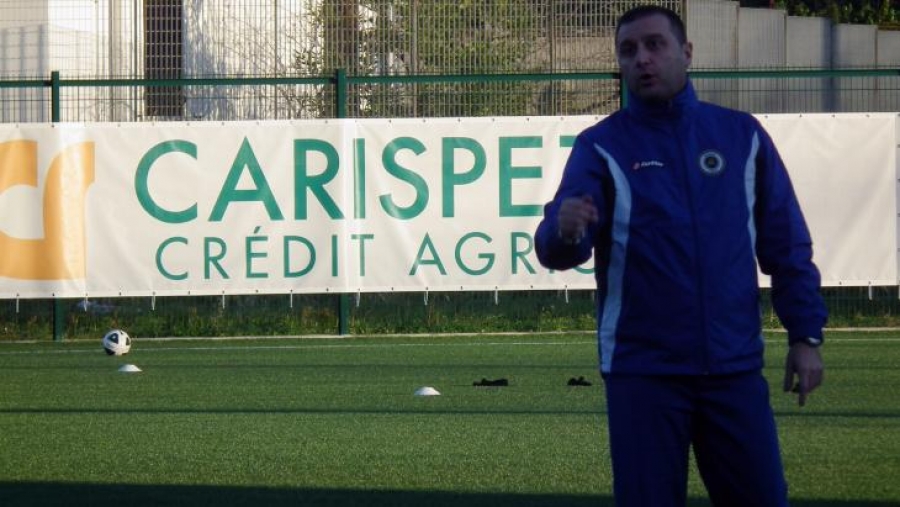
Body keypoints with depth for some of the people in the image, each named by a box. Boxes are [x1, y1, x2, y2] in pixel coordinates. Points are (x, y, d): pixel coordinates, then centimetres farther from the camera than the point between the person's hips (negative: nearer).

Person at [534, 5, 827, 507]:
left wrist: (806, 334, 2)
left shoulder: (741, 135, 6)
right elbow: (559, 246, -13)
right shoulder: (602, 145, 0)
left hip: (735, 365, 2)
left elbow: (786, 244, 8)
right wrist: (564, 231, -36)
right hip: (643, 368, -2)